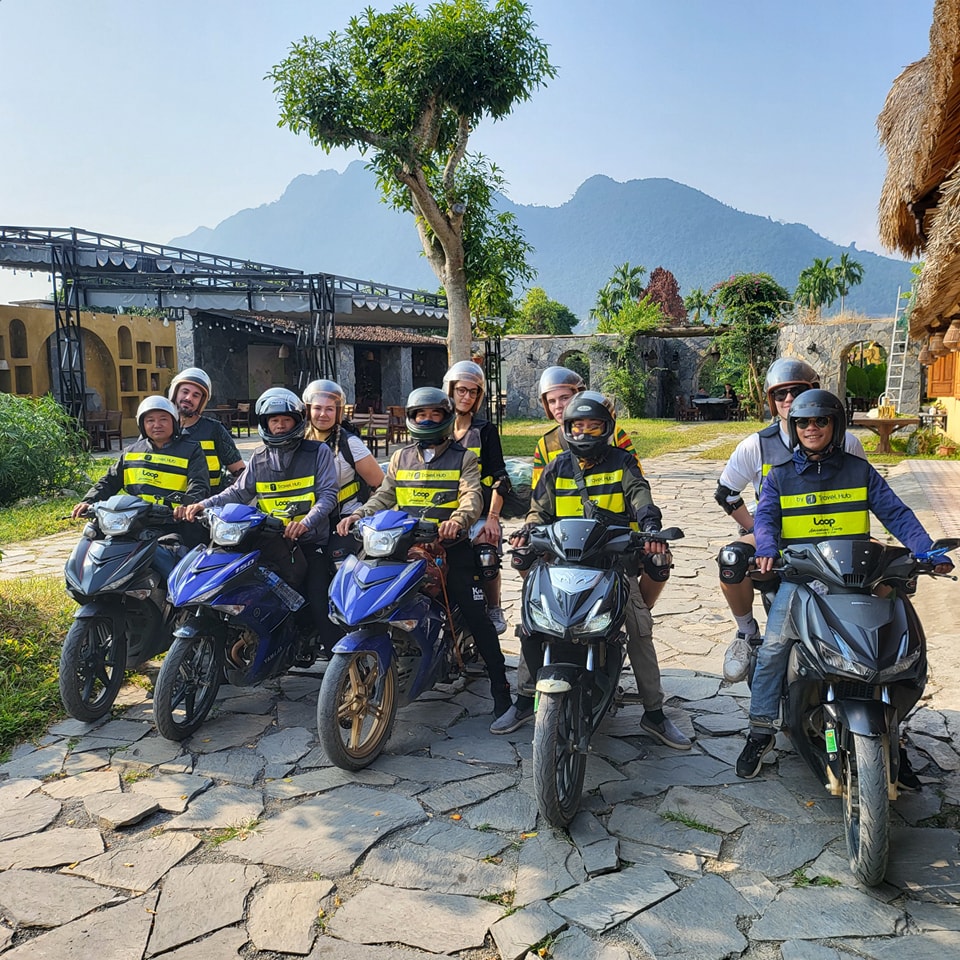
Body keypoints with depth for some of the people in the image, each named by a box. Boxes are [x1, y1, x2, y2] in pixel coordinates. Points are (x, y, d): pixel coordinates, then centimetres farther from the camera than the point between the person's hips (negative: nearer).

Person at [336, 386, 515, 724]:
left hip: (451, 547, -3)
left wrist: (458, 520, -33)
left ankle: (500, 688, 2)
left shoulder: (464, 458, 6)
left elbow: (472, 496, -11)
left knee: (477, 617, -6)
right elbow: (384, 496, 10)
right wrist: (359, 514, -11)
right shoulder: (400, 458, 17)